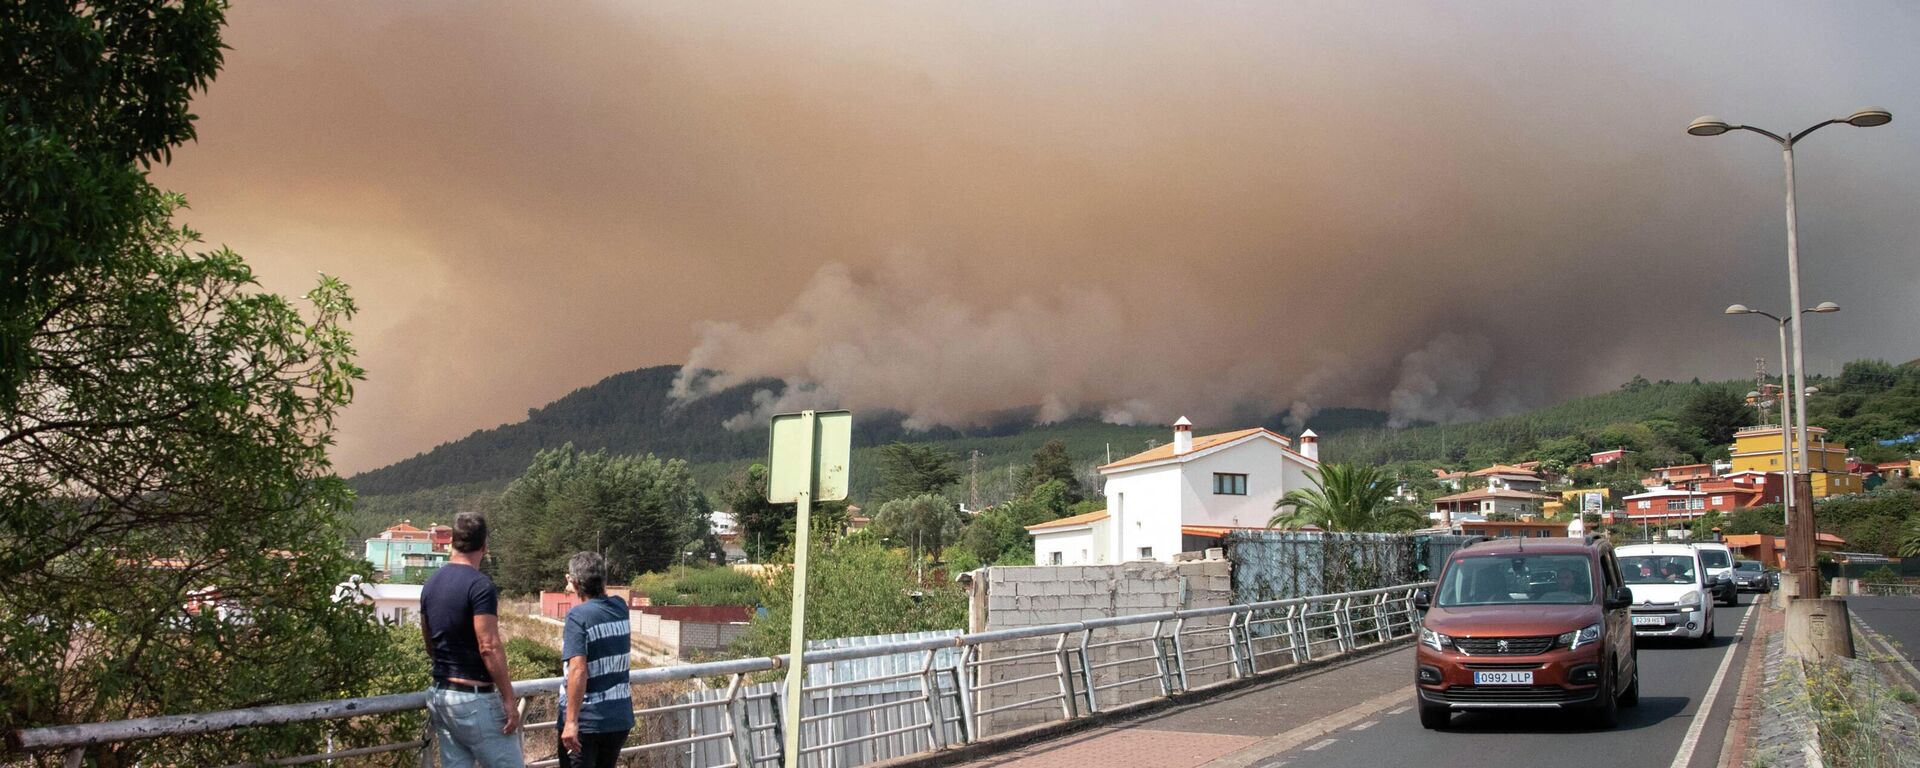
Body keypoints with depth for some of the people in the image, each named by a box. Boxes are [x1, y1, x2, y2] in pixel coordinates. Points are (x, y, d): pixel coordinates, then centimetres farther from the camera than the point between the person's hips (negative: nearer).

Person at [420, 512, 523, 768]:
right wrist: (509, 701, -17)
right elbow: (489, 648, -20)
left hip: (439, 696, 8)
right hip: (474, 699, -8)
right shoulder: (479, 585, -15)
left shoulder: (431, 584, 10)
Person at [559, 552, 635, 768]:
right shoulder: (620, 608, 3)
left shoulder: (578, 615, -15)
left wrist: (571, 721, -24)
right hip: (620, 718, 6)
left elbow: (578, 670, -24)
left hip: (586, 720, -6)